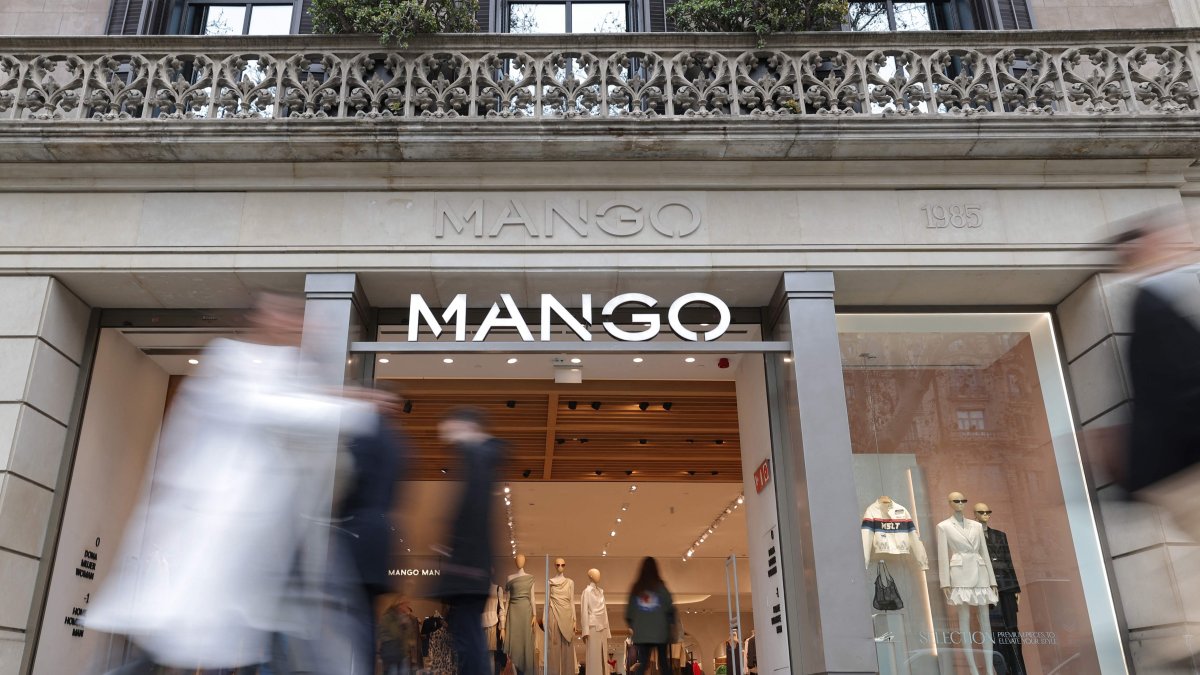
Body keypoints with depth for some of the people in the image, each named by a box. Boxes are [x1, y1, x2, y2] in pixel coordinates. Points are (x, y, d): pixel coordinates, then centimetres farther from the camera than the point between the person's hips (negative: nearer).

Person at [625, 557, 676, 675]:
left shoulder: (636, 588, 6)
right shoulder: (660, 586, -2)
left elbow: (629, 608, 7)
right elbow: (669, 607, -5)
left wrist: (631, 625, 17)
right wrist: (670, 622, 9)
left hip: (641, 632, 2)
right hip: (659, 631, -2)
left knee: (642, 663, 1)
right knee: (663, 663, 7)